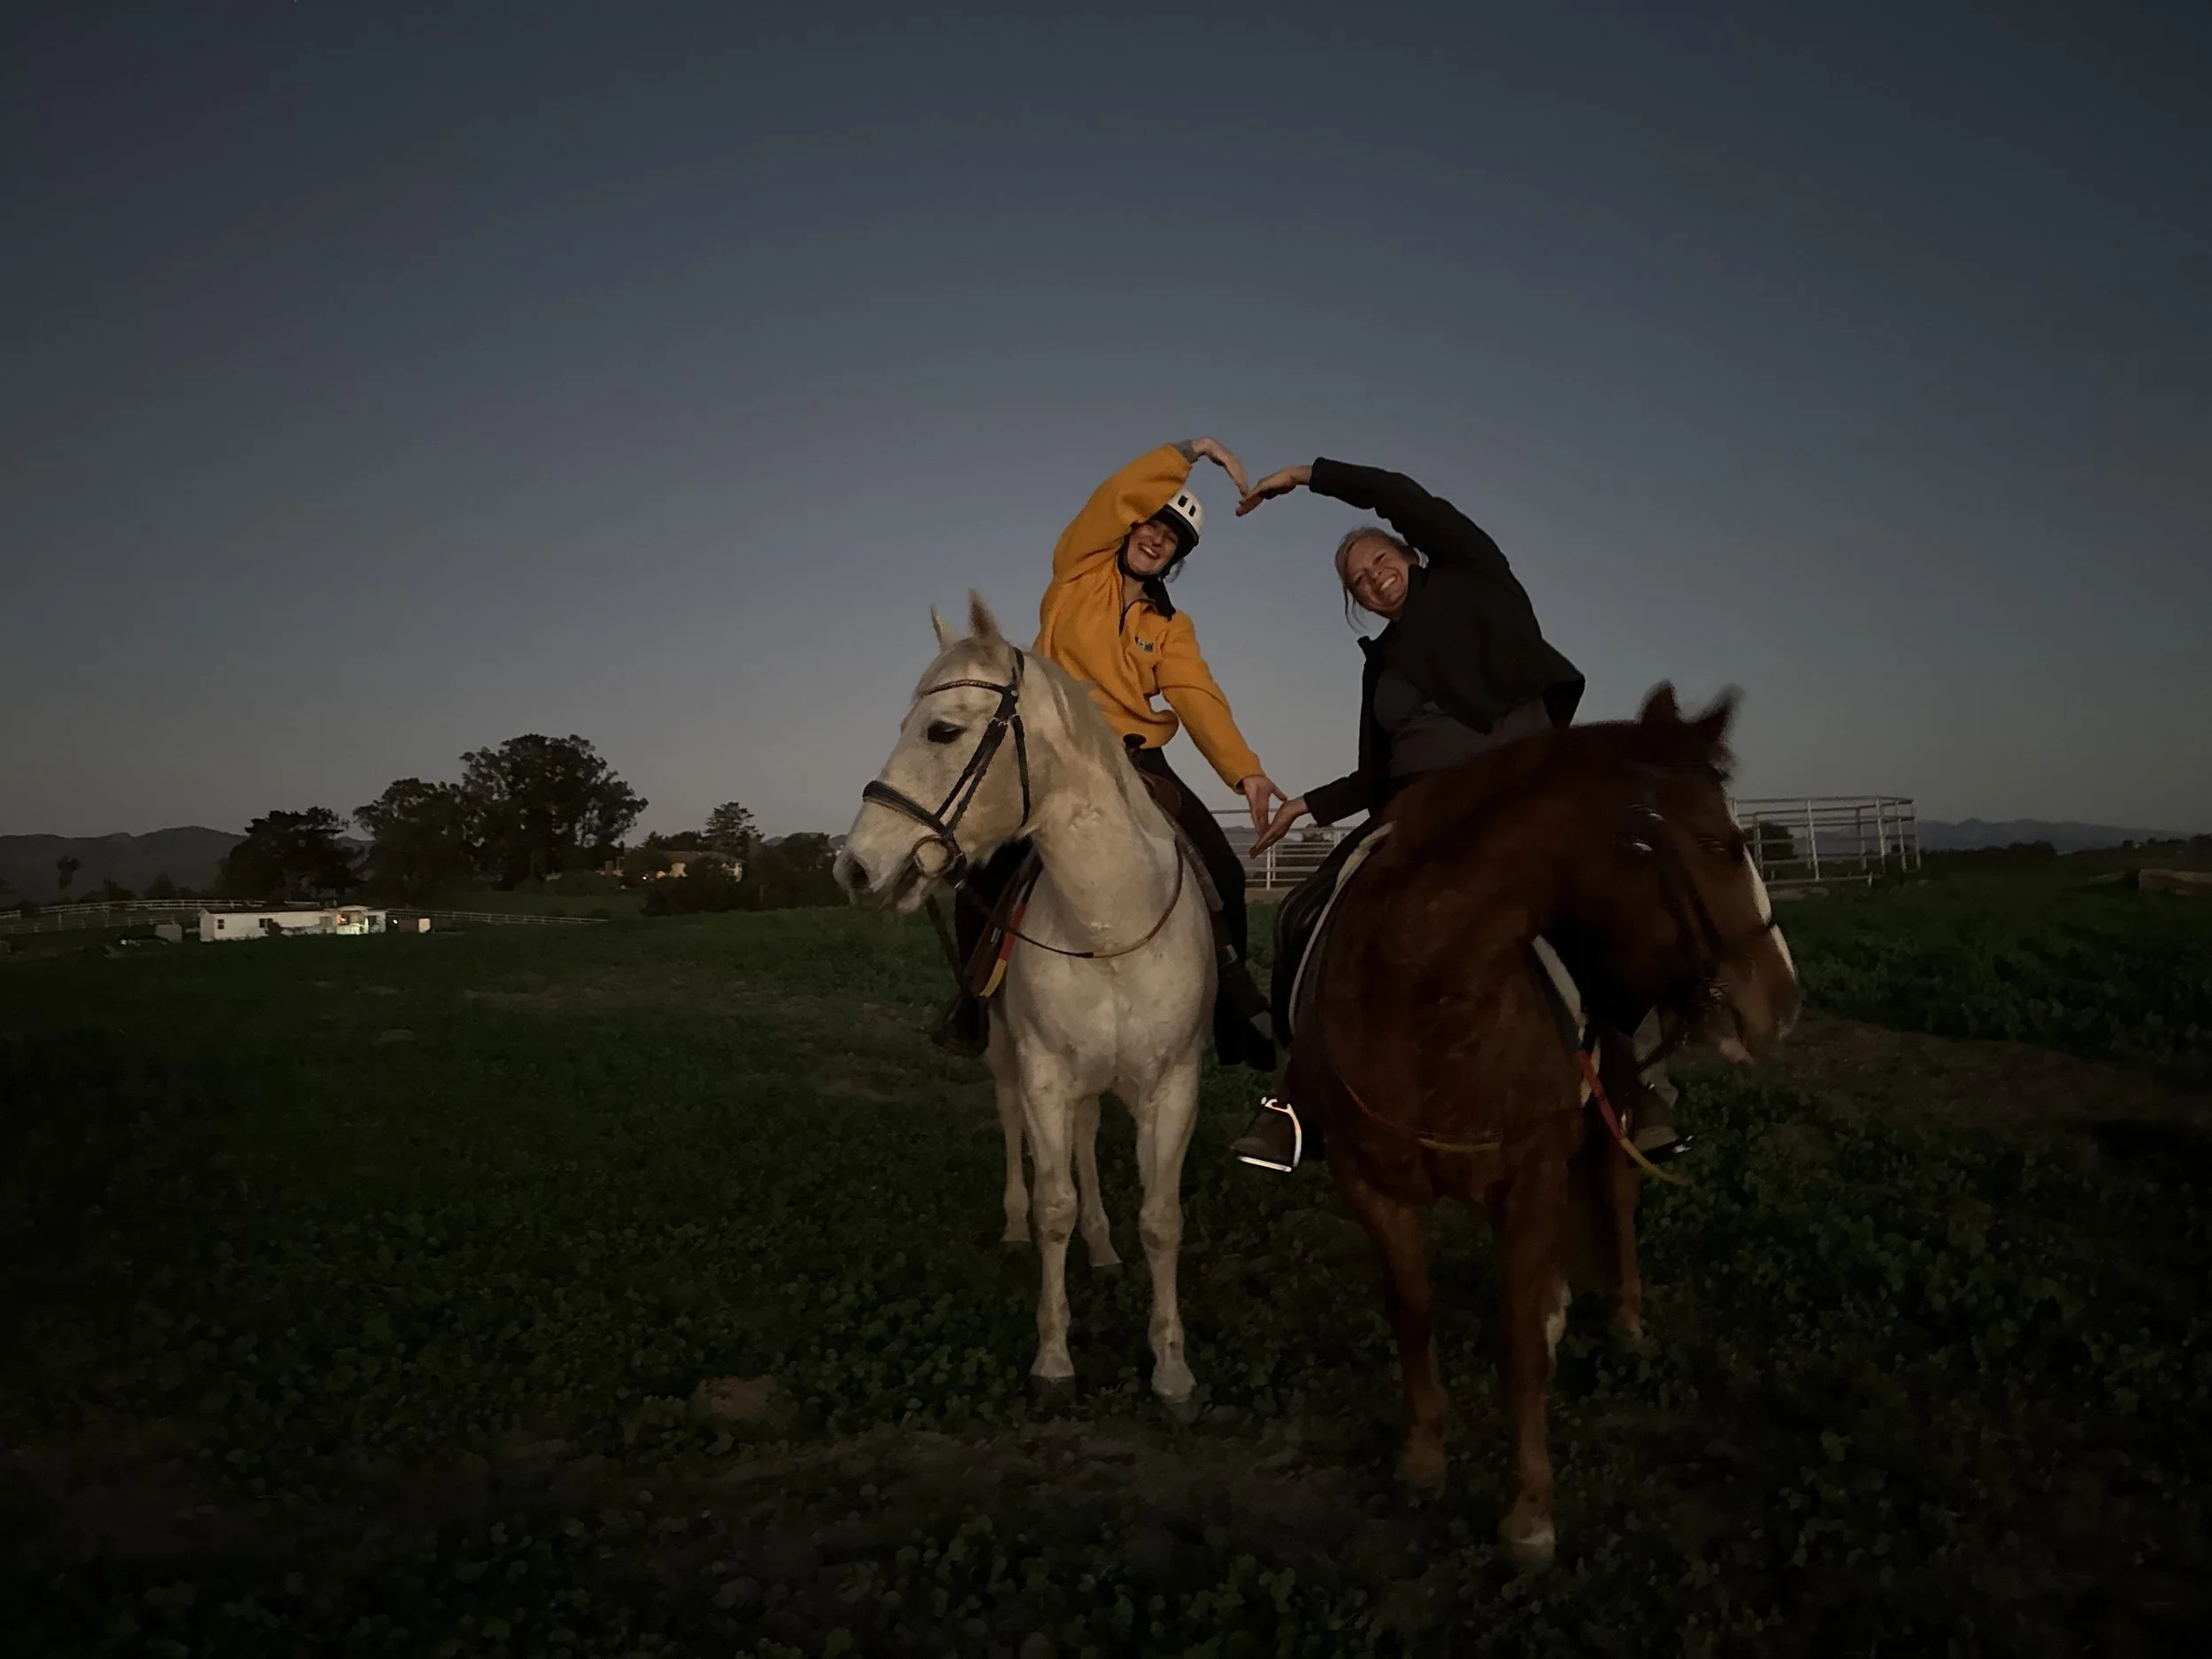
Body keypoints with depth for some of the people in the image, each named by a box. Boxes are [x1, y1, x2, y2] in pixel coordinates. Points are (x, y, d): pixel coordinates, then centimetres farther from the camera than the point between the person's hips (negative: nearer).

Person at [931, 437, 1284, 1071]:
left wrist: (1245, 769, -15)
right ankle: (976, 992, 11)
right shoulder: (1080, 569, 9)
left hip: (1133, 757, 3)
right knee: (989, 875, -17)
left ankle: (1233, 998, 12)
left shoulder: (1171, 626, 14)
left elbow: (1198, 698, 0)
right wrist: (1190, 451, -6)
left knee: (1222, 871, -8)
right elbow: (1117, 496, -7)